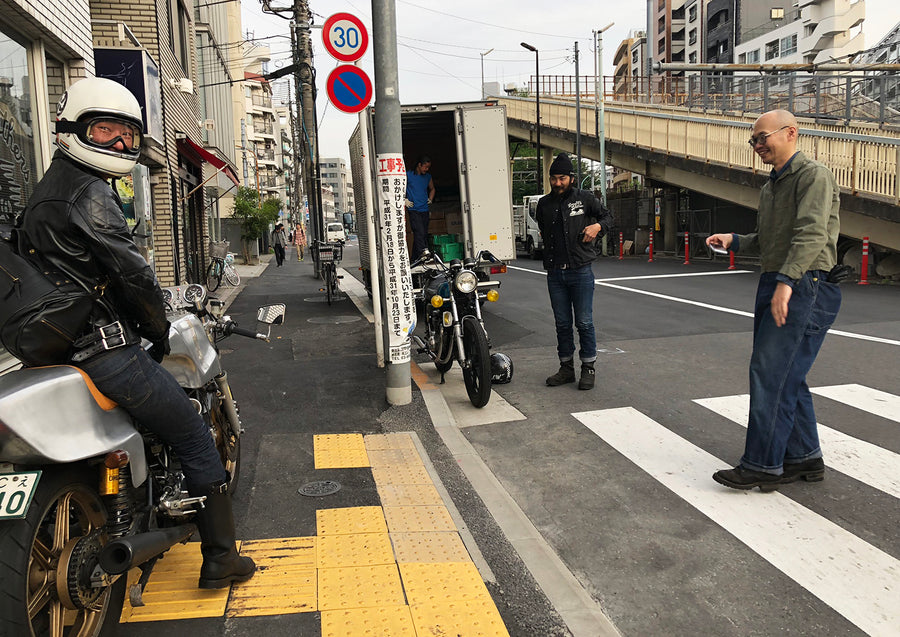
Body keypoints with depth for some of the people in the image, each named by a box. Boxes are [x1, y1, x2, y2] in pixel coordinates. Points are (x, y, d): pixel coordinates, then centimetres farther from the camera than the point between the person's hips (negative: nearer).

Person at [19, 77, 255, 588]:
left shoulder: (44, 192, 20)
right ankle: (220, 558, 9)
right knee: (196, 440, 1)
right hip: (108, 350, -10)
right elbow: (130, 269, -18)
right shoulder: (89, 192, -13)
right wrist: (159, 329, -2)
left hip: (62, 349, 10)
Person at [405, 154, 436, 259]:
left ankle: (415, 259, 14)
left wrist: (430, 199, 18)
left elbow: (432, 189, 32)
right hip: (413, 210, -6)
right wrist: (404, 200, -4)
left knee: (424, 234, 6)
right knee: (419, 233, -18)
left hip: (425, 210, 6)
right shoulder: (408, 175, -2)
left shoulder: (428, 177, 13)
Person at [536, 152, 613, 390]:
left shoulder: (585, 198, 1)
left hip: (581, 271, -3)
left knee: (584, 323, 0)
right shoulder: (544, 204, 11)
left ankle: (588, 368, 12)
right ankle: (566, 368, 21)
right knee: (562, 324, 10)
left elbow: (608, 216, 11)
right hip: (555, 274, 4)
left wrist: (598, 226, -9)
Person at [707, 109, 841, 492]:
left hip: (803, 288, -9)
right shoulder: (771, 187, 21)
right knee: (786, 376, 11)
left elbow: (811, 233, -22)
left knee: (769, 373, -12)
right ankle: (804, 459, 22)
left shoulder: (814, 176, -7)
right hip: (774, 286, 9)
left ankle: (762, 465, -6)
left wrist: (786, 281, -32)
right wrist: (733, 241, 11)